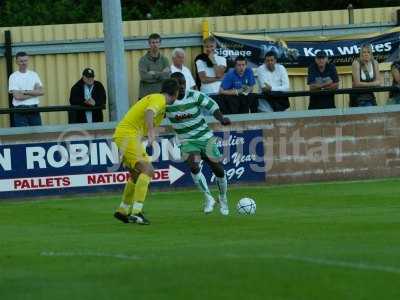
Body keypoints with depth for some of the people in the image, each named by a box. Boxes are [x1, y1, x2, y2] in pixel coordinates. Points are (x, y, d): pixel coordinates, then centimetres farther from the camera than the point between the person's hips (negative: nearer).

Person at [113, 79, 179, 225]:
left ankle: (123, 211, 31)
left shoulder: (155, 98, 18)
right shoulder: (159, 100, -12)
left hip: (123, 134, 10)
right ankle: (136, 212, -27)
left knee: (136, 174, 21)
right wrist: (151, 131, -44)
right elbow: (149, 112, -32)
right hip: (128, 135, -10)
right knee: (147, 170, -19)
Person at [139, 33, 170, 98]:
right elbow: (144, 76, -15)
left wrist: (154, 73, -10)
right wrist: (161, 74, -8)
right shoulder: (143, 60, -2)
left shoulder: (164, 60, 7)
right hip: (147, 94, -3)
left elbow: (167, 75, -5)